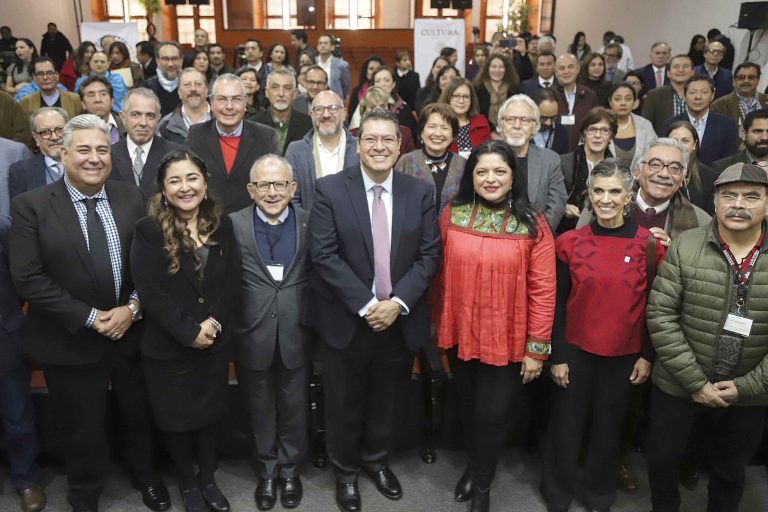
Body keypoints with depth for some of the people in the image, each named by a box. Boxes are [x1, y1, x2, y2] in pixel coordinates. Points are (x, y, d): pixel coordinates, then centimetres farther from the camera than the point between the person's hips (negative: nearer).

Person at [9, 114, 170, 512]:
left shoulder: (131, 199, 0)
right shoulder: (31, 205, -9)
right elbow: (27, 277, -14)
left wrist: (133, 307, -13)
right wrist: (89, 318, -17)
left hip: (131, 332, 3)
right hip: (71, 342, -2)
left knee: (138, 416, 20)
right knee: (82, 430, 15)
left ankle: (145, 477, 48)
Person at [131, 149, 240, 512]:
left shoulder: (222, 225, 0)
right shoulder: (148, 231, -11)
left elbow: (232, 282, -2)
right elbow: (149, 291, -16)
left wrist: (214, 323, -15)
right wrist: (188, 332, -18)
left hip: (215, 343, 3)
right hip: (167, 347, -3)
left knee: (210, 413, 17)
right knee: (176, 418, 13)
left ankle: (208, 479, 39)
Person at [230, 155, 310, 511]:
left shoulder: (309, 223, -3)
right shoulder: (233, 224, -5)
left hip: (296, 333, 0)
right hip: (252, 333, 0)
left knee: (294, 407, 16)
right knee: (260, 410, 17)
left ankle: (290, 468, 38)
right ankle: (267, 469, 38)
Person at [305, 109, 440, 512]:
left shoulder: (421, 192, 0)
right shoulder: (329, 189, -9)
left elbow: (429, 255, -3)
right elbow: (323, 256, -14)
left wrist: (398, 302, -14)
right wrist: (366, 305, -18)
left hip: (400, 319, 3)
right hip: (345, 320, -2)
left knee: (386, 401, 20)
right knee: (344, 403, 14)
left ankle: (375, 460, 46)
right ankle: (345, 470, 39)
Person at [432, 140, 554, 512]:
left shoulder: (533, 226, -10)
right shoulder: (450, 215, -3)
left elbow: (543, 291, -10)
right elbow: (441, 275, 3)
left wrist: (537, 348, -11)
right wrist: (437, 322, 9)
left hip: (507, 341, -2)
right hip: (460, 335, 3)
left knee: (493, 413, 6)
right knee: (467, 407, 20)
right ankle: (474, 465, 49)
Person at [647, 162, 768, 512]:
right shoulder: (684, 248, -10)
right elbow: (660, 316, -13)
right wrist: (695, 381, -14)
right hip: (678, 387, 0)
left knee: (730, 472, 20)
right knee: (662, 459, 15)